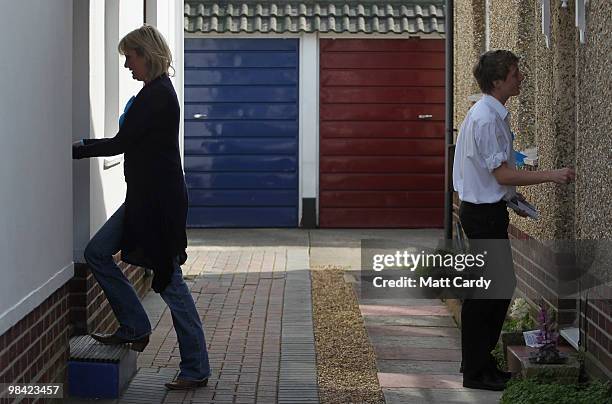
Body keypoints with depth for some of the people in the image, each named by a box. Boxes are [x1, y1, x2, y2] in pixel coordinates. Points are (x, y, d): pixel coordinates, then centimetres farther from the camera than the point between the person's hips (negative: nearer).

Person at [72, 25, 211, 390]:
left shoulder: (158, 94, -17)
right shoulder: (157, 91, 14)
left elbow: (121, 142, -18)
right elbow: (131, 141, 17)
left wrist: (78, 151, -9)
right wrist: (84, 147, 14)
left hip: (160, 200, -10)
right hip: (145, 198, 10)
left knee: (170, 281, -4)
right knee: (97, 253, 9)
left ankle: (197, 370, 5)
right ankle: (135, 327, 16)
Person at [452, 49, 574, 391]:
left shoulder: (495, 114, 12)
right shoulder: (487, 118, -21)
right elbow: (502, 173, -22)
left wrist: (512, 196, 15)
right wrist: (551, 176, -19)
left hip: (488, 210, 10)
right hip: (484, 213, -10)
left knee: (502, 284, 15)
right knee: (487, 290, -4)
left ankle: (478, 361, 25)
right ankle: (477, 372, 4)